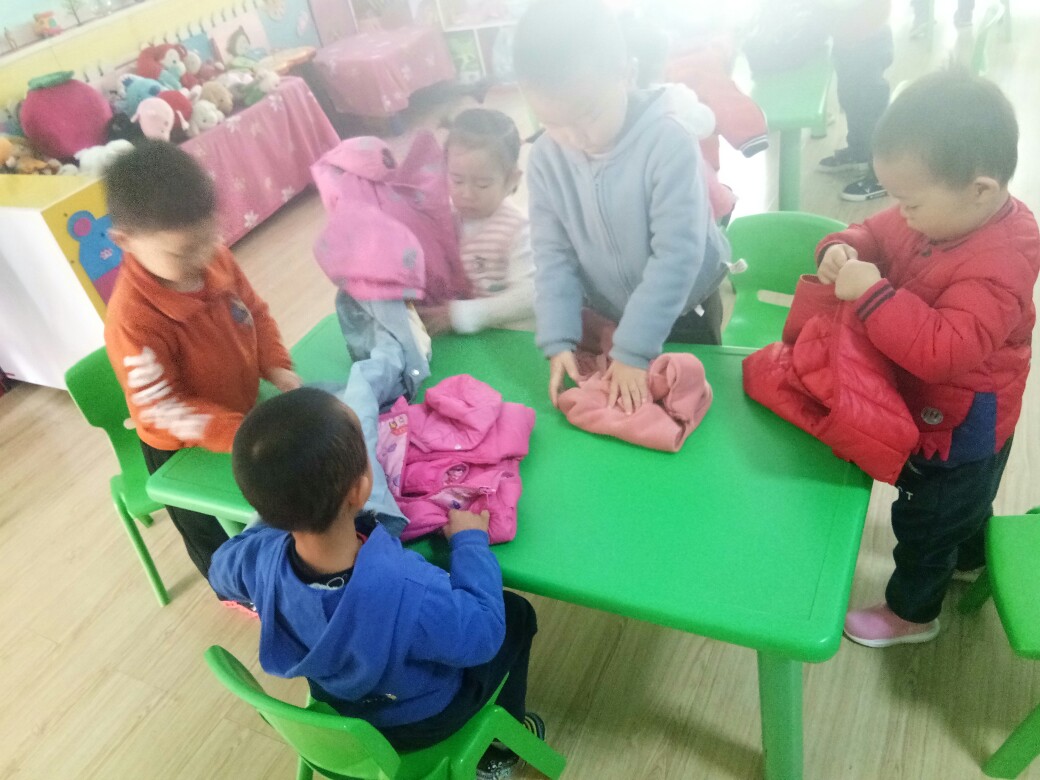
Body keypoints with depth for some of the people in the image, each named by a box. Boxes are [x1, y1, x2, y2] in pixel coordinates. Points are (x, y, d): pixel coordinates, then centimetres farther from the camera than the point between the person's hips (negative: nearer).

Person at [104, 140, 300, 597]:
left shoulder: (215, 259, -20)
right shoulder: (133, 319, -38)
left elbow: (255, 311, -3)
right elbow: (161, 410, -32)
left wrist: (277, 368, -18)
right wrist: (243, 435, -37)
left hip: (239, 415, 6)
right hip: (183, 449, -5)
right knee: (207, 528, 25)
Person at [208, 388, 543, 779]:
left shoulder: (260, 555, -30)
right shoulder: (411, 593, -46)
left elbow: (221, 568, -5)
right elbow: (483, 636, -25)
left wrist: (278, 518, 1)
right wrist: (470, 541, -15)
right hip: (418, 720, -4)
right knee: (516, 614, 17)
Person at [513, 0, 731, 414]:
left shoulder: (668, 141, -27)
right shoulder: (545, 158, -13)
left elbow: (677, 254, -28)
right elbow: (552, 256, -10)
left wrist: (634, 350, -29)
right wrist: (559, 341, -20)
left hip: (684, 311, -3)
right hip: (605, 318, 3)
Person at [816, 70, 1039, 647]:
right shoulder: (939, 213, -11)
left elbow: (943, 351, -45)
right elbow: (878, 233, 3)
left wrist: (872, 294, -43)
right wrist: (844, 249, -19)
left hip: (957, 426, -8)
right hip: (936, 409, 8)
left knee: (924, 518, 14)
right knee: (964, 499, 33)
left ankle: (911, 613, 39)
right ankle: (969, 560, 61)